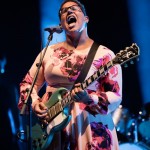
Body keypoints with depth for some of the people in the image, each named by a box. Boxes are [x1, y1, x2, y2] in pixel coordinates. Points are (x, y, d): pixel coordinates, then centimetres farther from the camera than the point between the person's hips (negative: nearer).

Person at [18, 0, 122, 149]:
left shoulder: (104, 54, -3)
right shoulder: (49, 52, 10)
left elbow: (116, 97, -7)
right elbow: (27, 83, 16)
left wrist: (88, 99, -24)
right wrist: (34, 103, -3)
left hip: (90, 127, -3)